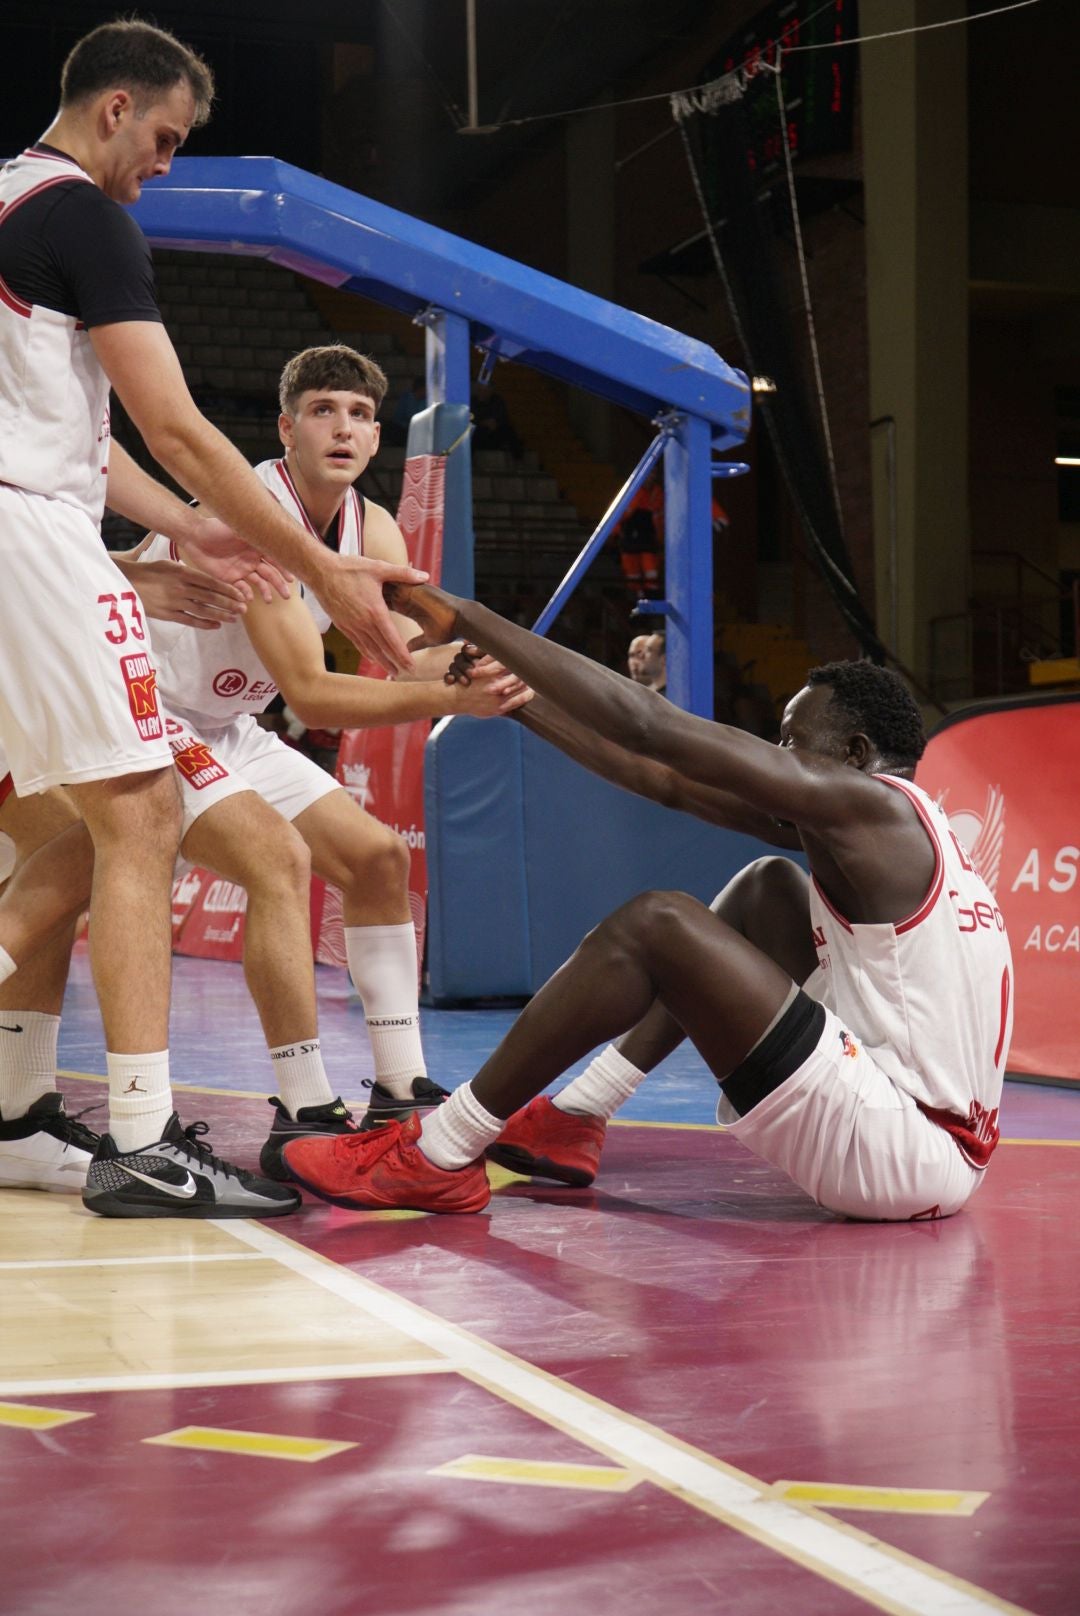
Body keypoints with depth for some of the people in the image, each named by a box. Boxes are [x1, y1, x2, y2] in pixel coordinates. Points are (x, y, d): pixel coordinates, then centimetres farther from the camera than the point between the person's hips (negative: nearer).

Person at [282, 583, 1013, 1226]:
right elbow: (669, 782, 18)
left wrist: (470, 618, -8)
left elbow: (649, 727, -13)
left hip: (908, 1148, -10)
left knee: (656, 923, -13)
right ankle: (572, 1118, 20)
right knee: (770, 888, 21)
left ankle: (437, 1156, -5)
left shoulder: (868, 803, -9)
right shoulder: (855, 825, 18)